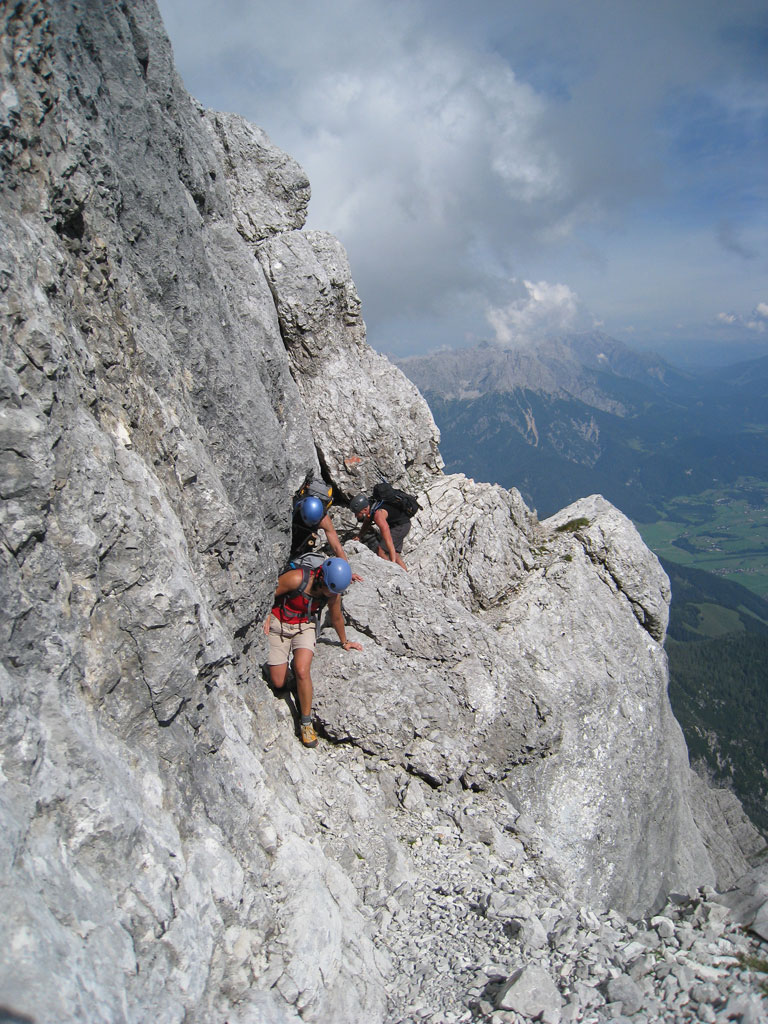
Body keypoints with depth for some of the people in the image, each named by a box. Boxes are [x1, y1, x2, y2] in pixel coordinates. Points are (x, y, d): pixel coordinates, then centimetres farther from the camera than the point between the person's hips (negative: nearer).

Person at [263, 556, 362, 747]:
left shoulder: (334, 593, -14)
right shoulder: (296, 579, -30)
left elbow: (336, 618, 6)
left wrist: (344, 642, 19)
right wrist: (265, 617, -12)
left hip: (305, 626, 2)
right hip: (278, 625, -2)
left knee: (302, 671, -24)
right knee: (278, 683, -4)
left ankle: (306, 722, -8)